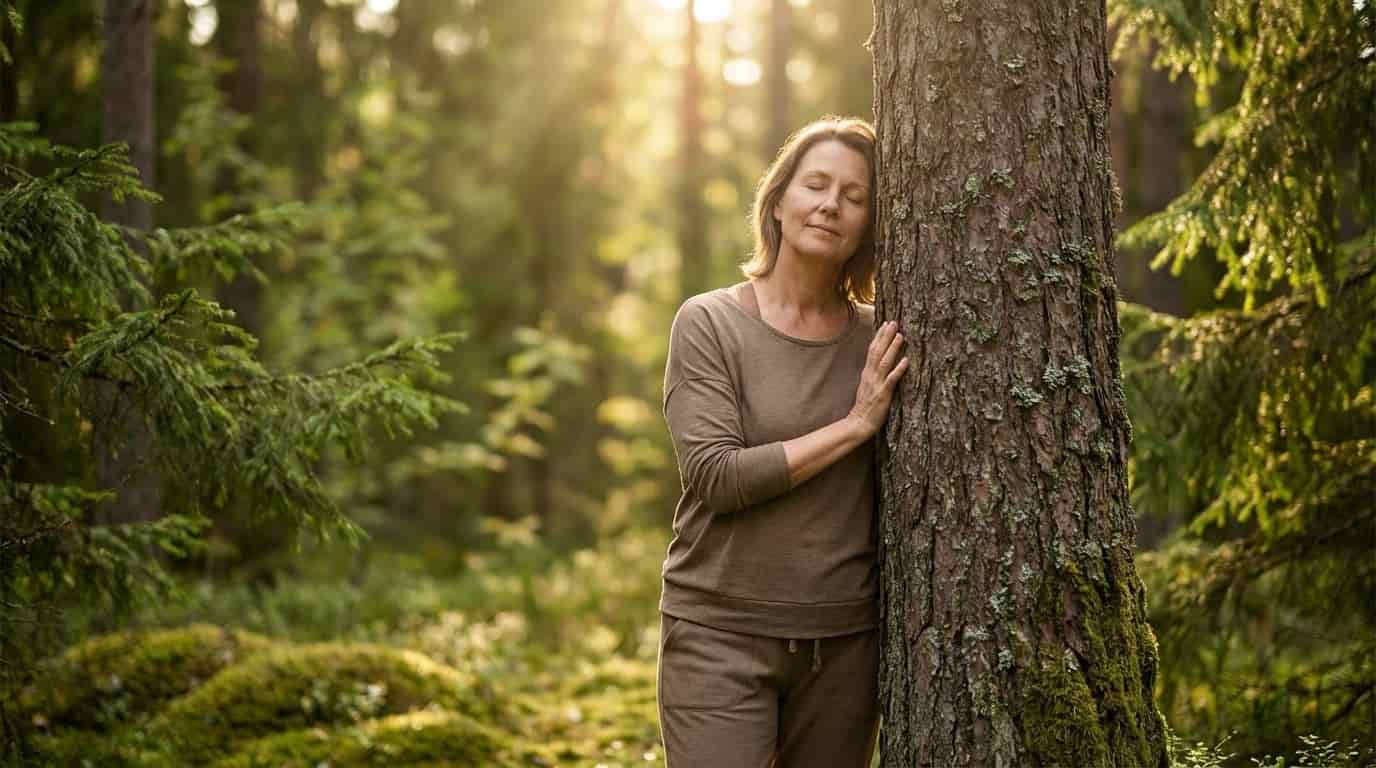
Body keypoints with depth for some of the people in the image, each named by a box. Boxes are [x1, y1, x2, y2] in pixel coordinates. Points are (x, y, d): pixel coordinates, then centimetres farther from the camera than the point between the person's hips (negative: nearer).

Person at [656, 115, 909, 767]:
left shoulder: (877, 340, 6)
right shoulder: (708, 323, -3)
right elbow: (716, 477, -14)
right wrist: (853, 426, -13)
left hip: (845, 639, 3)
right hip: (722, 633, -3)